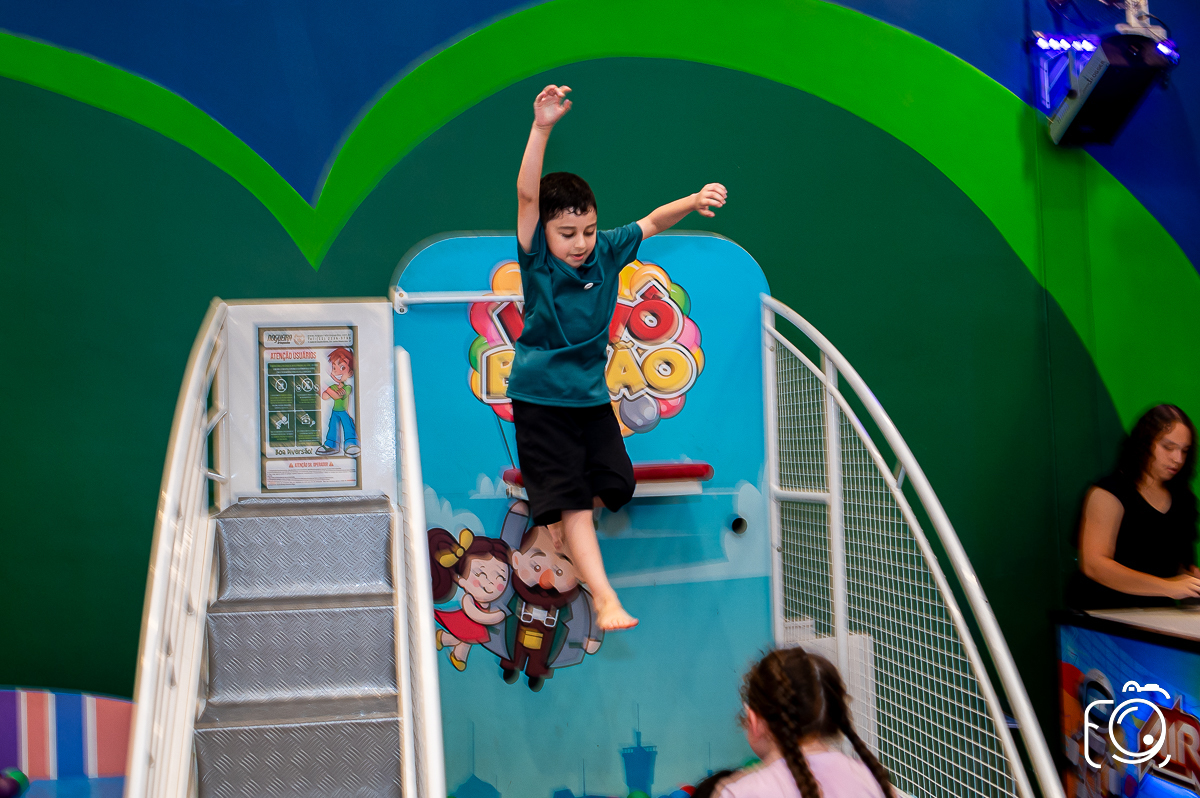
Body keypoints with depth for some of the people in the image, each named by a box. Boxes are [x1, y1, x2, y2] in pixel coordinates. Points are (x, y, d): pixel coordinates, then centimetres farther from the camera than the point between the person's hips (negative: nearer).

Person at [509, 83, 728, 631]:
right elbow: (527, 196, -27)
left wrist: (692, 202, -21)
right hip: (540, 397, -5)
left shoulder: (607, 252, -3)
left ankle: (558, 520, 39)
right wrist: (541, 129, -38)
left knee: (617, 485, 10)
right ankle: (604, 597, -5)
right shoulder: (536, 261, -15)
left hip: (591, 393, 5)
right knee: (571, 499, -6)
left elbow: (652, 223, -1)